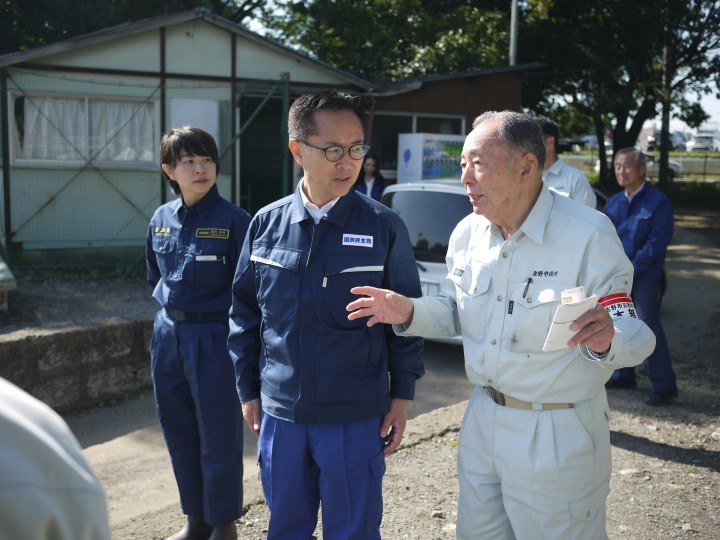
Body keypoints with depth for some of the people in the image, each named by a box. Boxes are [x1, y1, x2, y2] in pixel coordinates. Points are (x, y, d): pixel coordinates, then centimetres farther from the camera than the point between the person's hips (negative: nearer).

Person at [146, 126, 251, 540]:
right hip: (169, 337, 6)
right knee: (180, 435, 15)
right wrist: (173, 308, 14)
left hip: (215, 339, -6)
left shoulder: (235, 221, -12)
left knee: (219, 438, 5)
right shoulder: (161, 219, 5)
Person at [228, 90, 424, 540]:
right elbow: (245, 313, 7)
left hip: (356, 418, -2)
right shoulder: (267, 224, -1)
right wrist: (249, 391, 9)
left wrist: (401, 396, -1)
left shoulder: (384, 227, -8)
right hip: (280, 413, 3)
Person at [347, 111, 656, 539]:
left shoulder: (589, 234, -19)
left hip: (558, 434, -6)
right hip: (484, 419, 6)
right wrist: (409, 313, -6)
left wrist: (606, 339, -42)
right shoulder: (468, 233, 0)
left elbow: (635, 338, -19)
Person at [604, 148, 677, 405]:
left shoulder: (658, 202, -9)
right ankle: (623, 376, 27)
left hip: (644, 277, -6)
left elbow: (657, 243, -13)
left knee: (648, 328, -7)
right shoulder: (613, 203, 10)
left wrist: (631, 269, -16)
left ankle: (664, 386, 1)